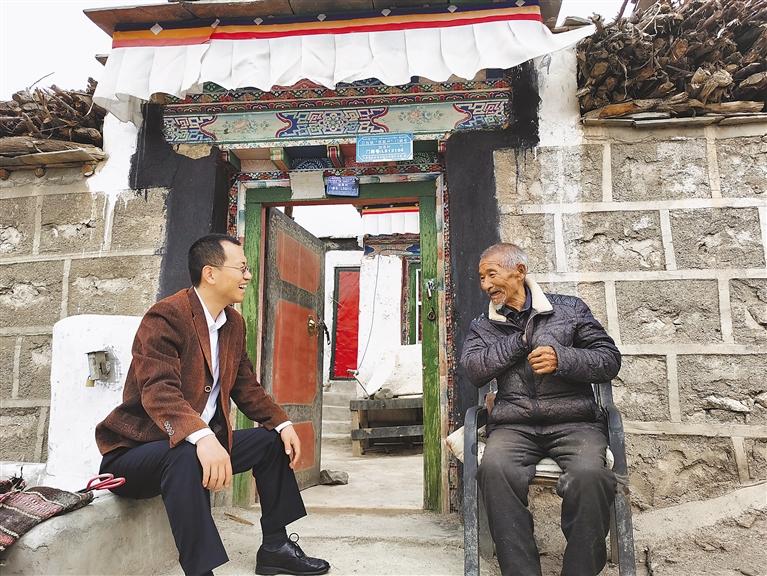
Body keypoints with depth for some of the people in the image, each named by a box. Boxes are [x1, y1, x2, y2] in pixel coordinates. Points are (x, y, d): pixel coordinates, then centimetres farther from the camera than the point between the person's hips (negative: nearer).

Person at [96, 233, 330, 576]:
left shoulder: (234, 322, 6)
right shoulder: (166, 316, -20)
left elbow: (246, 386, 11)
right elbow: (159, 392, -33)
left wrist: (282, 424, -2)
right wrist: (201, 438, -49)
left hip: (207, 442, 9)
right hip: (139, 448, -9)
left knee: (271, 441, 9)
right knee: (187, 456, -38)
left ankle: (275, 547, 19)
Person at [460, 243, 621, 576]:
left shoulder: (569, 309, 13)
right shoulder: (483, 327, 18)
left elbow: (610, 360, 8)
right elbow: (473, 370, -1)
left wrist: (562, 359, -10)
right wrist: (522, 339, -2)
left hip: (573, 422, -1)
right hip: (513, 426, 1)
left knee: (589, 474, -33)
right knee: (494, 468, -32)